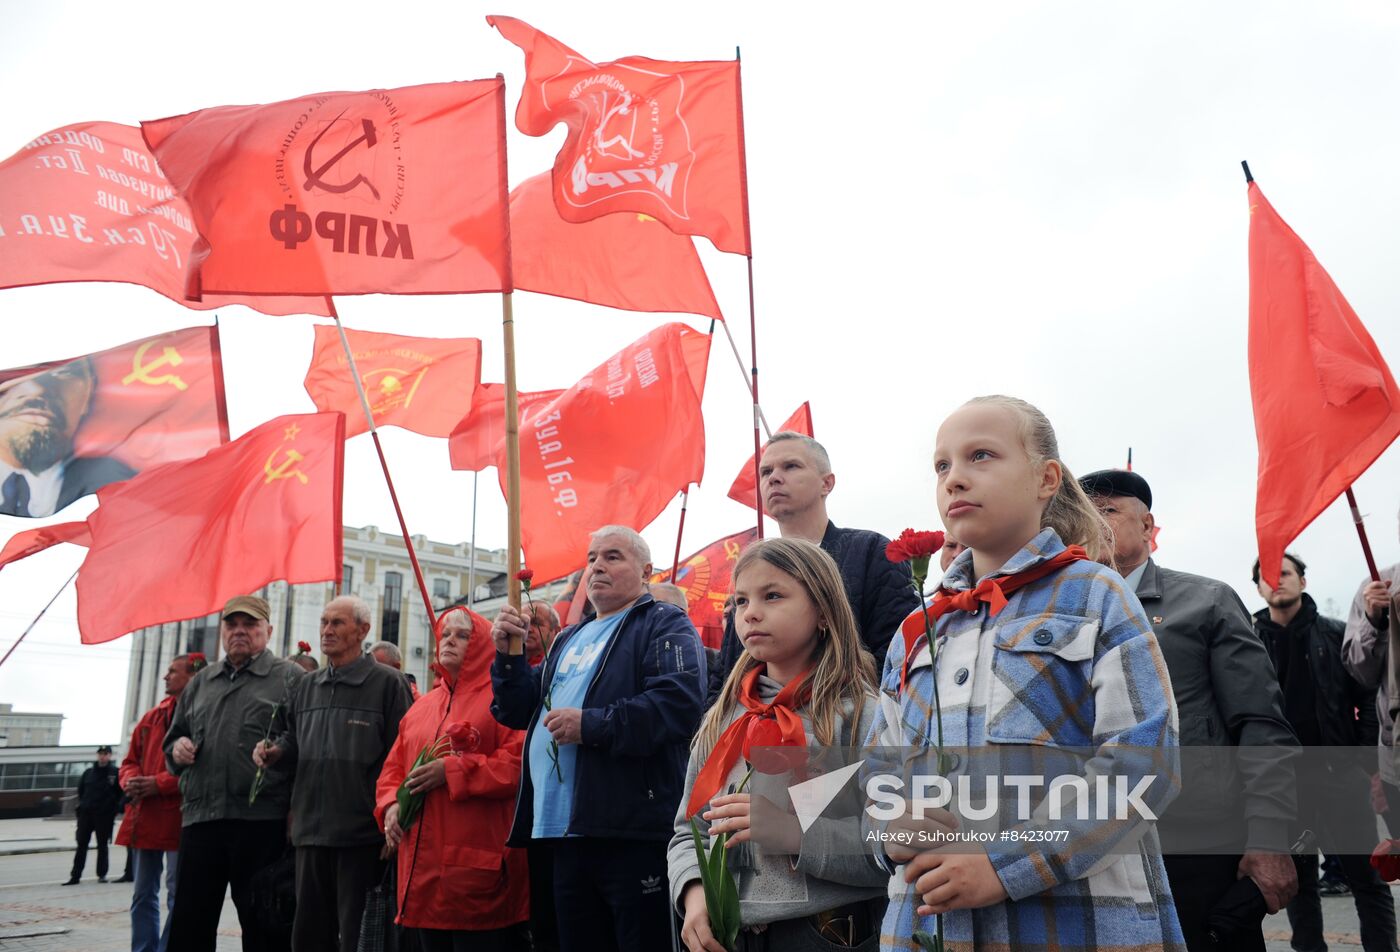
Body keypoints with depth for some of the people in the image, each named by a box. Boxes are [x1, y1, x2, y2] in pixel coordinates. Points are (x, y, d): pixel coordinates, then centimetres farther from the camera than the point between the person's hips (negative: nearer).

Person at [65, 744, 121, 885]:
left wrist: (112, 808, -5)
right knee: (81, 845, 4)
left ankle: (102, 874, 12)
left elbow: (121, 792, -4)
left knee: (102, 845, 5)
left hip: (104, 815, -3)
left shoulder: (115, 773, -4)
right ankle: (75, 876, 6)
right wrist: (83, 804, 10)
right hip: (85, 814, 3)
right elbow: (80, 790, 18)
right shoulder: (88, 772, 8)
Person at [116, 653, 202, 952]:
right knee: (143, 894, 14)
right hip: (143, 820, 8)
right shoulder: (152, 717, 15)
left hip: (178, 819, -7)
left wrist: (159, 783, -19)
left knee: (177, 896, -1)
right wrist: (130, 780, -3)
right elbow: (130, 761, 19)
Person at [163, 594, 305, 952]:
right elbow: (175, 737, 29)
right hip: (199, 818, 5)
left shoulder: (290, 678, 2)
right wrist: (177, 748, 4)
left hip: (263, 820, -5)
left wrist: (297, 809, -14)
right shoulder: (199, 683, 20)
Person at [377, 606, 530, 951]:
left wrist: (452, 770, -17)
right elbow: (393, 768, 21)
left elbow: (520, 762, -16)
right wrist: (390, 806, 0)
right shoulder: (420, 708, 20)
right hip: (424, 864, 7)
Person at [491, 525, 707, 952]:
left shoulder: (666, 625, -1)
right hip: (566, 834, 8)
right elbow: (518, 712, 21)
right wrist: (507, 654, 4)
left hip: (634, 834, -7)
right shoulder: (569, 638, 23)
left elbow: (678, 702, -18)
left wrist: (589, 724, -19)